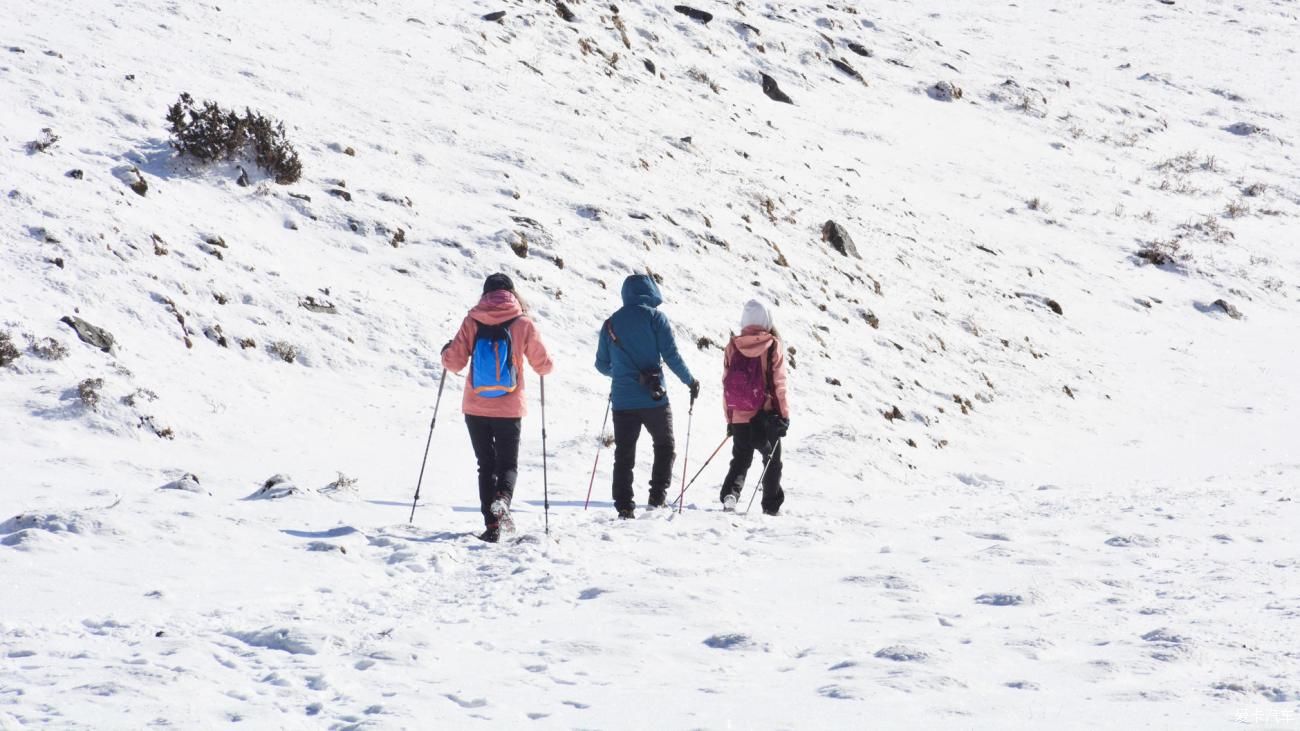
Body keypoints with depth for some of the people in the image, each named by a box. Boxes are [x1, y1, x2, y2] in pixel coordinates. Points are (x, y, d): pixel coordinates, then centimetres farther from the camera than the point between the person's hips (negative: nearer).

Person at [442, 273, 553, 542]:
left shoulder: (472, 323, -5)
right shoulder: (523, 324, -6)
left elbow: (454, 363, -6)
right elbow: (544, 366, -1)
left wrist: (447, 352, 17)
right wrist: (543, 362, 22)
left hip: (476, 409, 1)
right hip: (509, 409, -1)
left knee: (486, 465, 14)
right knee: (507, 464, 12)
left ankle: (492, 524, 3)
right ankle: (502, 498, -21)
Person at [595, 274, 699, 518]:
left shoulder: (610, 324, 9)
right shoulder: (655, 318, -3)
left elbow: (602, 365, 14)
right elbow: (671, 356, -8)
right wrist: (690, 381, 5)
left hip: (622, 401, 3)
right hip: (654, 399, -3)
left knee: (624, 455, 6)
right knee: (665, 446, 15)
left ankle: (624, 505, -1)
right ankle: (658, 496, 4)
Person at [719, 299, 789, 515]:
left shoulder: (732, 347, 1)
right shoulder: (773, 346, -7)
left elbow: (726, 384, 5)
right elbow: (778, 384, -9)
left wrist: (729, 418, 13)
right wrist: (784, 415, -3)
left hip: (739, 417, 2)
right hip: (766, 415, -2)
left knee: (740, 459, 14)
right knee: (772, 459, 14)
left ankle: (731, 493, -10)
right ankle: (771, 505, 16)